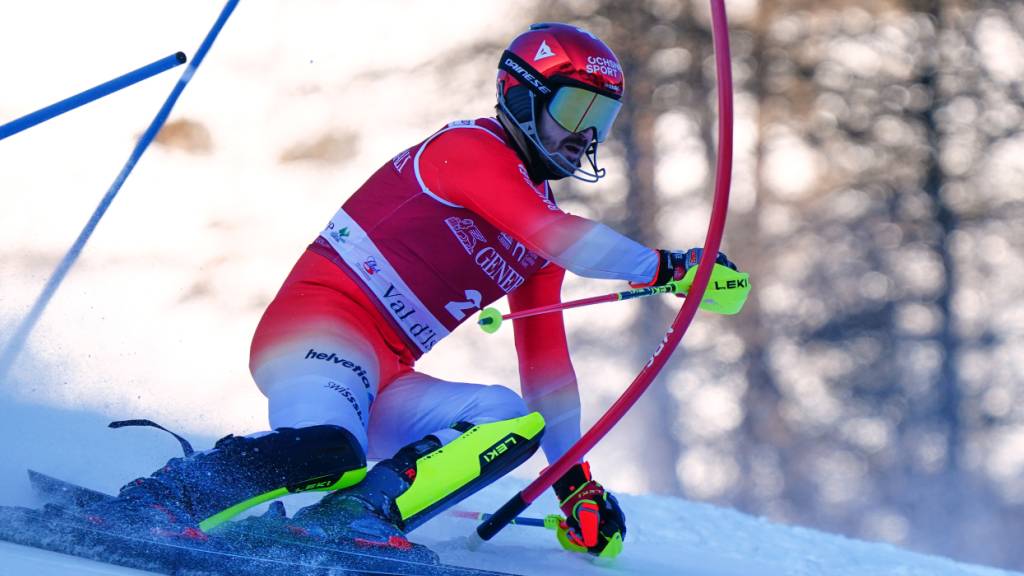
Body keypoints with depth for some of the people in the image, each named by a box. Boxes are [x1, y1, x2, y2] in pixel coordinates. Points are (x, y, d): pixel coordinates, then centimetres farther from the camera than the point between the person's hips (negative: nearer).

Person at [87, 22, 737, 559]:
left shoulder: (538, 223, 23)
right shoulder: (470, 148, -2)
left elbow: (546, 362, 25)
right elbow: (560, 239, -19)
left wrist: (576, 479, 20)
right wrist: (666, 266, -12)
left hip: (383, 383, 9)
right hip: (320, 323, -9)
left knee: (517, 421, -13)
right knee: (329, 454, -37)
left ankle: (358, 516, -28)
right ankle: (154, 504, -25)